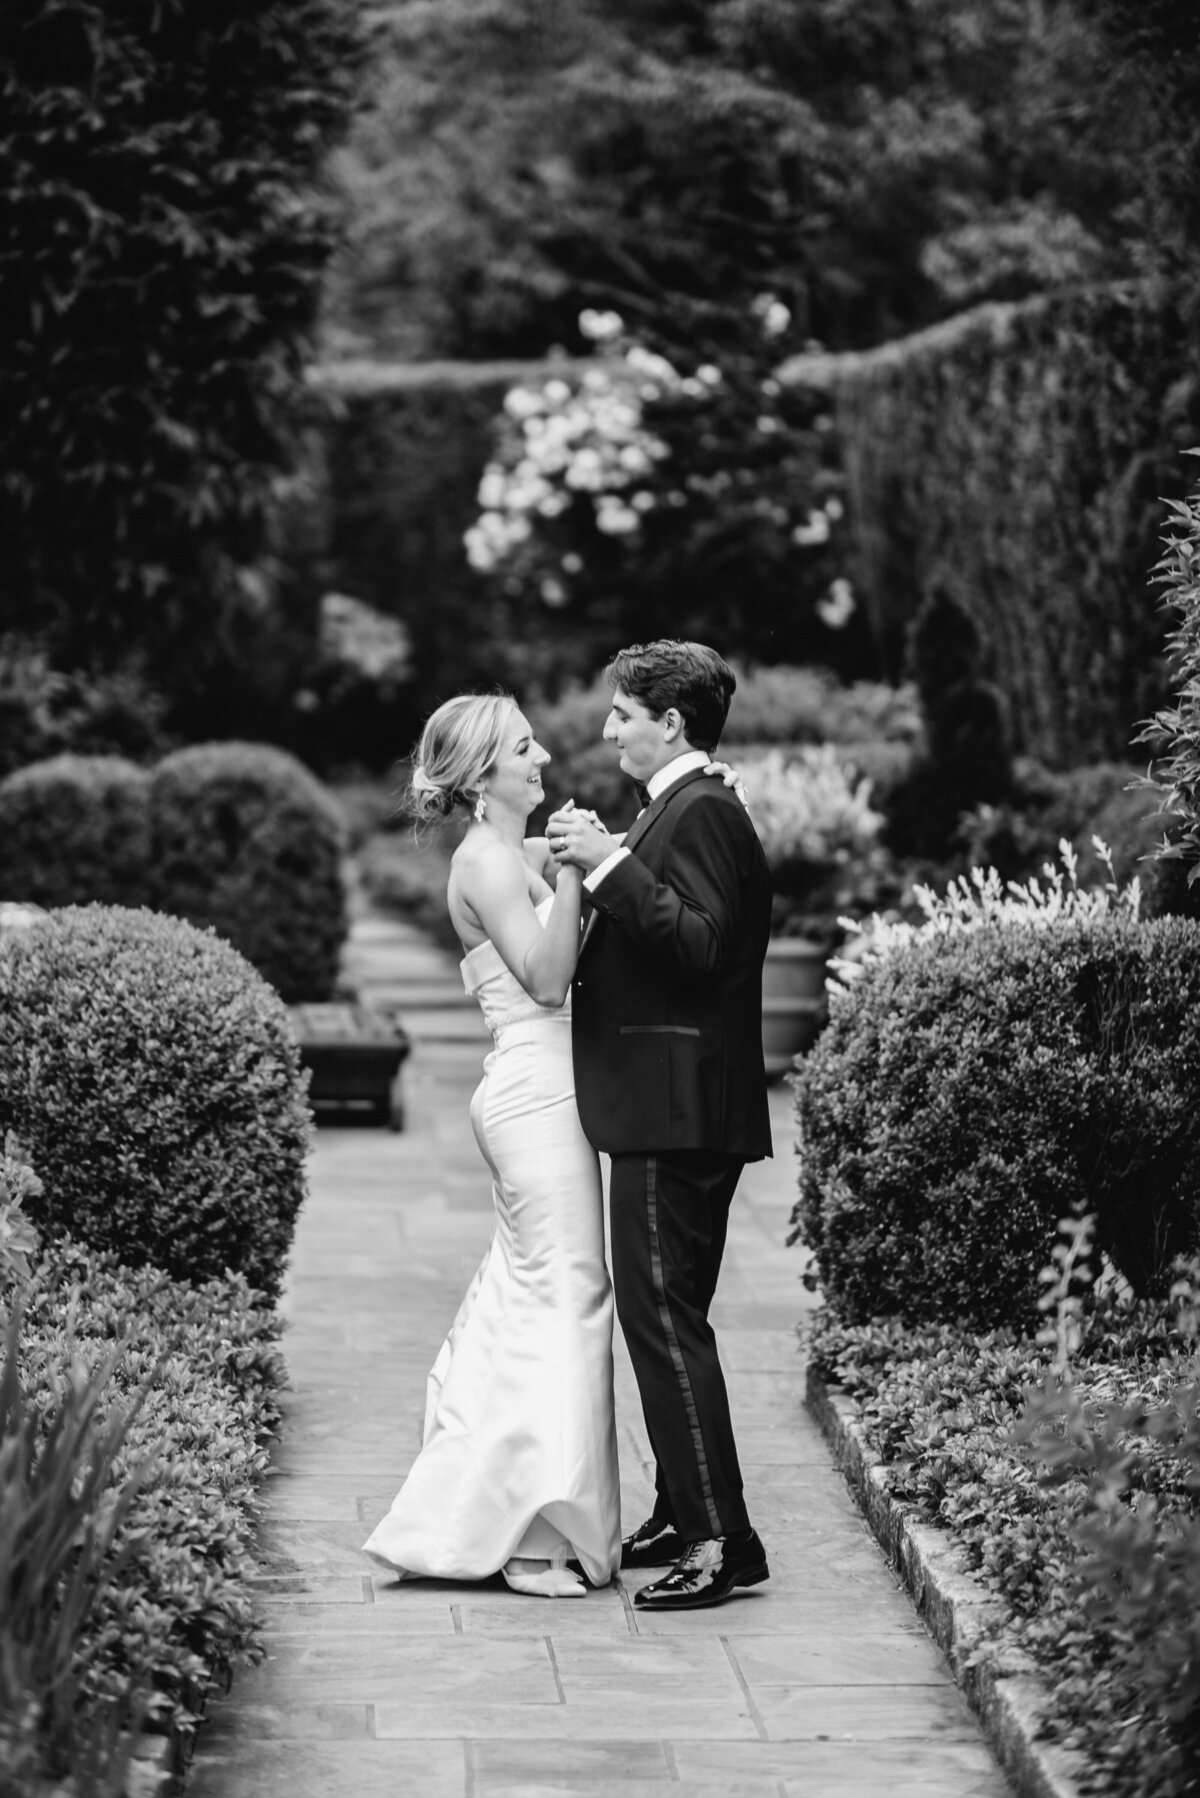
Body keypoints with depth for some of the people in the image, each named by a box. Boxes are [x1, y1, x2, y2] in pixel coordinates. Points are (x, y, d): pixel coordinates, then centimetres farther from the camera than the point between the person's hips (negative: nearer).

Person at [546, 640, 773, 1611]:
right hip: (671, 1106, 11)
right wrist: (601, 871, 12)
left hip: (675, 1109, -11)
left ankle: (721, 1541, -9)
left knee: (663, 1315, -10)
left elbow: (698, 947, -24)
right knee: (665, 1315, 16)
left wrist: (611, 864, -24)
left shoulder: (699, 812, -13)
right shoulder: (691, 809, 20)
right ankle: (684, 1514, 25)